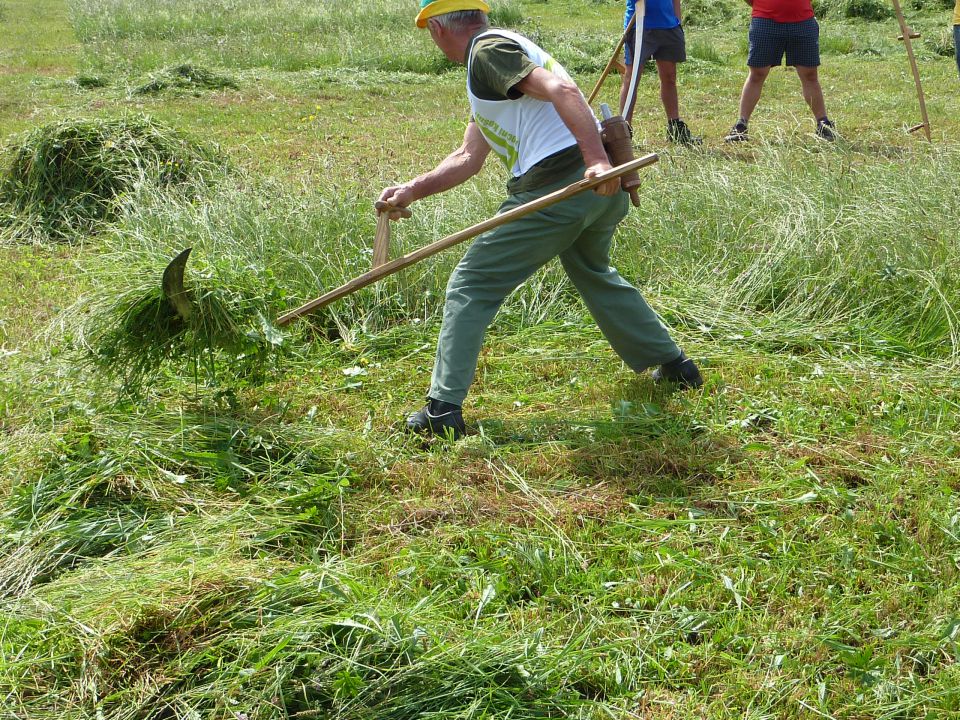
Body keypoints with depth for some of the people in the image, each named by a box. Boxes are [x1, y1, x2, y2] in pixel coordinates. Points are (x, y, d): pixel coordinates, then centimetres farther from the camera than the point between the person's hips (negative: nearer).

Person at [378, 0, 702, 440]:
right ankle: (674, 365, 38)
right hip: (603, 189, 10)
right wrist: (413, 190, 14)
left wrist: (597, 161, -31)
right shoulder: (500, 49, 26)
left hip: (555, 190, -10)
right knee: (594, 275, 34)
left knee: (470, 286, 0)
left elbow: (562, 90, -21)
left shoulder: (488, 50, -4)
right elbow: (469, 158, 24)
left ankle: (443, 409, -4)